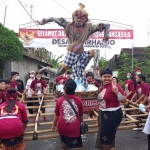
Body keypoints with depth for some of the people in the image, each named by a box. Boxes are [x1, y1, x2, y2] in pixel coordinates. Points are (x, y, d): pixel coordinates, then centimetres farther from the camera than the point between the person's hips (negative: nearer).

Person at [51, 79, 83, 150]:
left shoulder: (59, 100, 0)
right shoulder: (79, 100, -1)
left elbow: (56, 115, 13)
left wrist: (54, 125, 31)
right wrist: (80, 124, 32)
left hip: (62, 127, 2)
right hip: (74, 128, -2)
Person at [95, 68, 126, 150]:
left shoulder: (115, 85, -17)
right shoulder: (103, 87, 5)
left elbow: (124, 100, -21)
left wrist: (116, 92, -33)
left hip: (113, 114, -8)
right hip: (103, 114, 8)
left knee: (107, 136, -2)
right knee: (103, 135, 18)